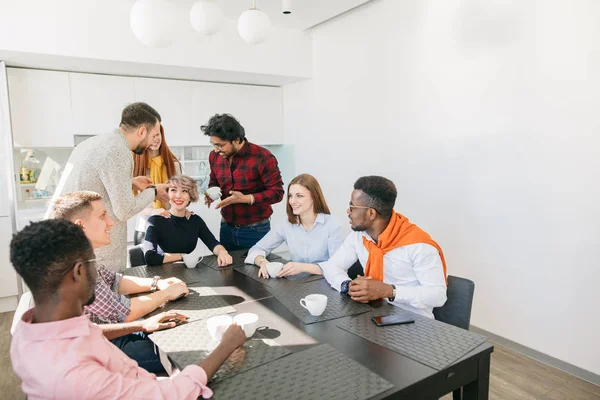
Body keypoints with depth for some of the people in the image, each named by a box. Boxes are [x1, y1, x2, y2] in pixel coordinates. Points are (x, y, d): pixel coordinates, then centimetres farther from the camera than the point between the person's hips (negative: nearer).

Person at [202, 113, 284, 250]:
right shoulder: (214, 156, 0)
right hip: (226, 228, 5)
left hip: (255, 230, -5)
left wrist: (244, 198, -25)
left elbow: (277, 193, -16)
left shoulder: (263, 157, -18)